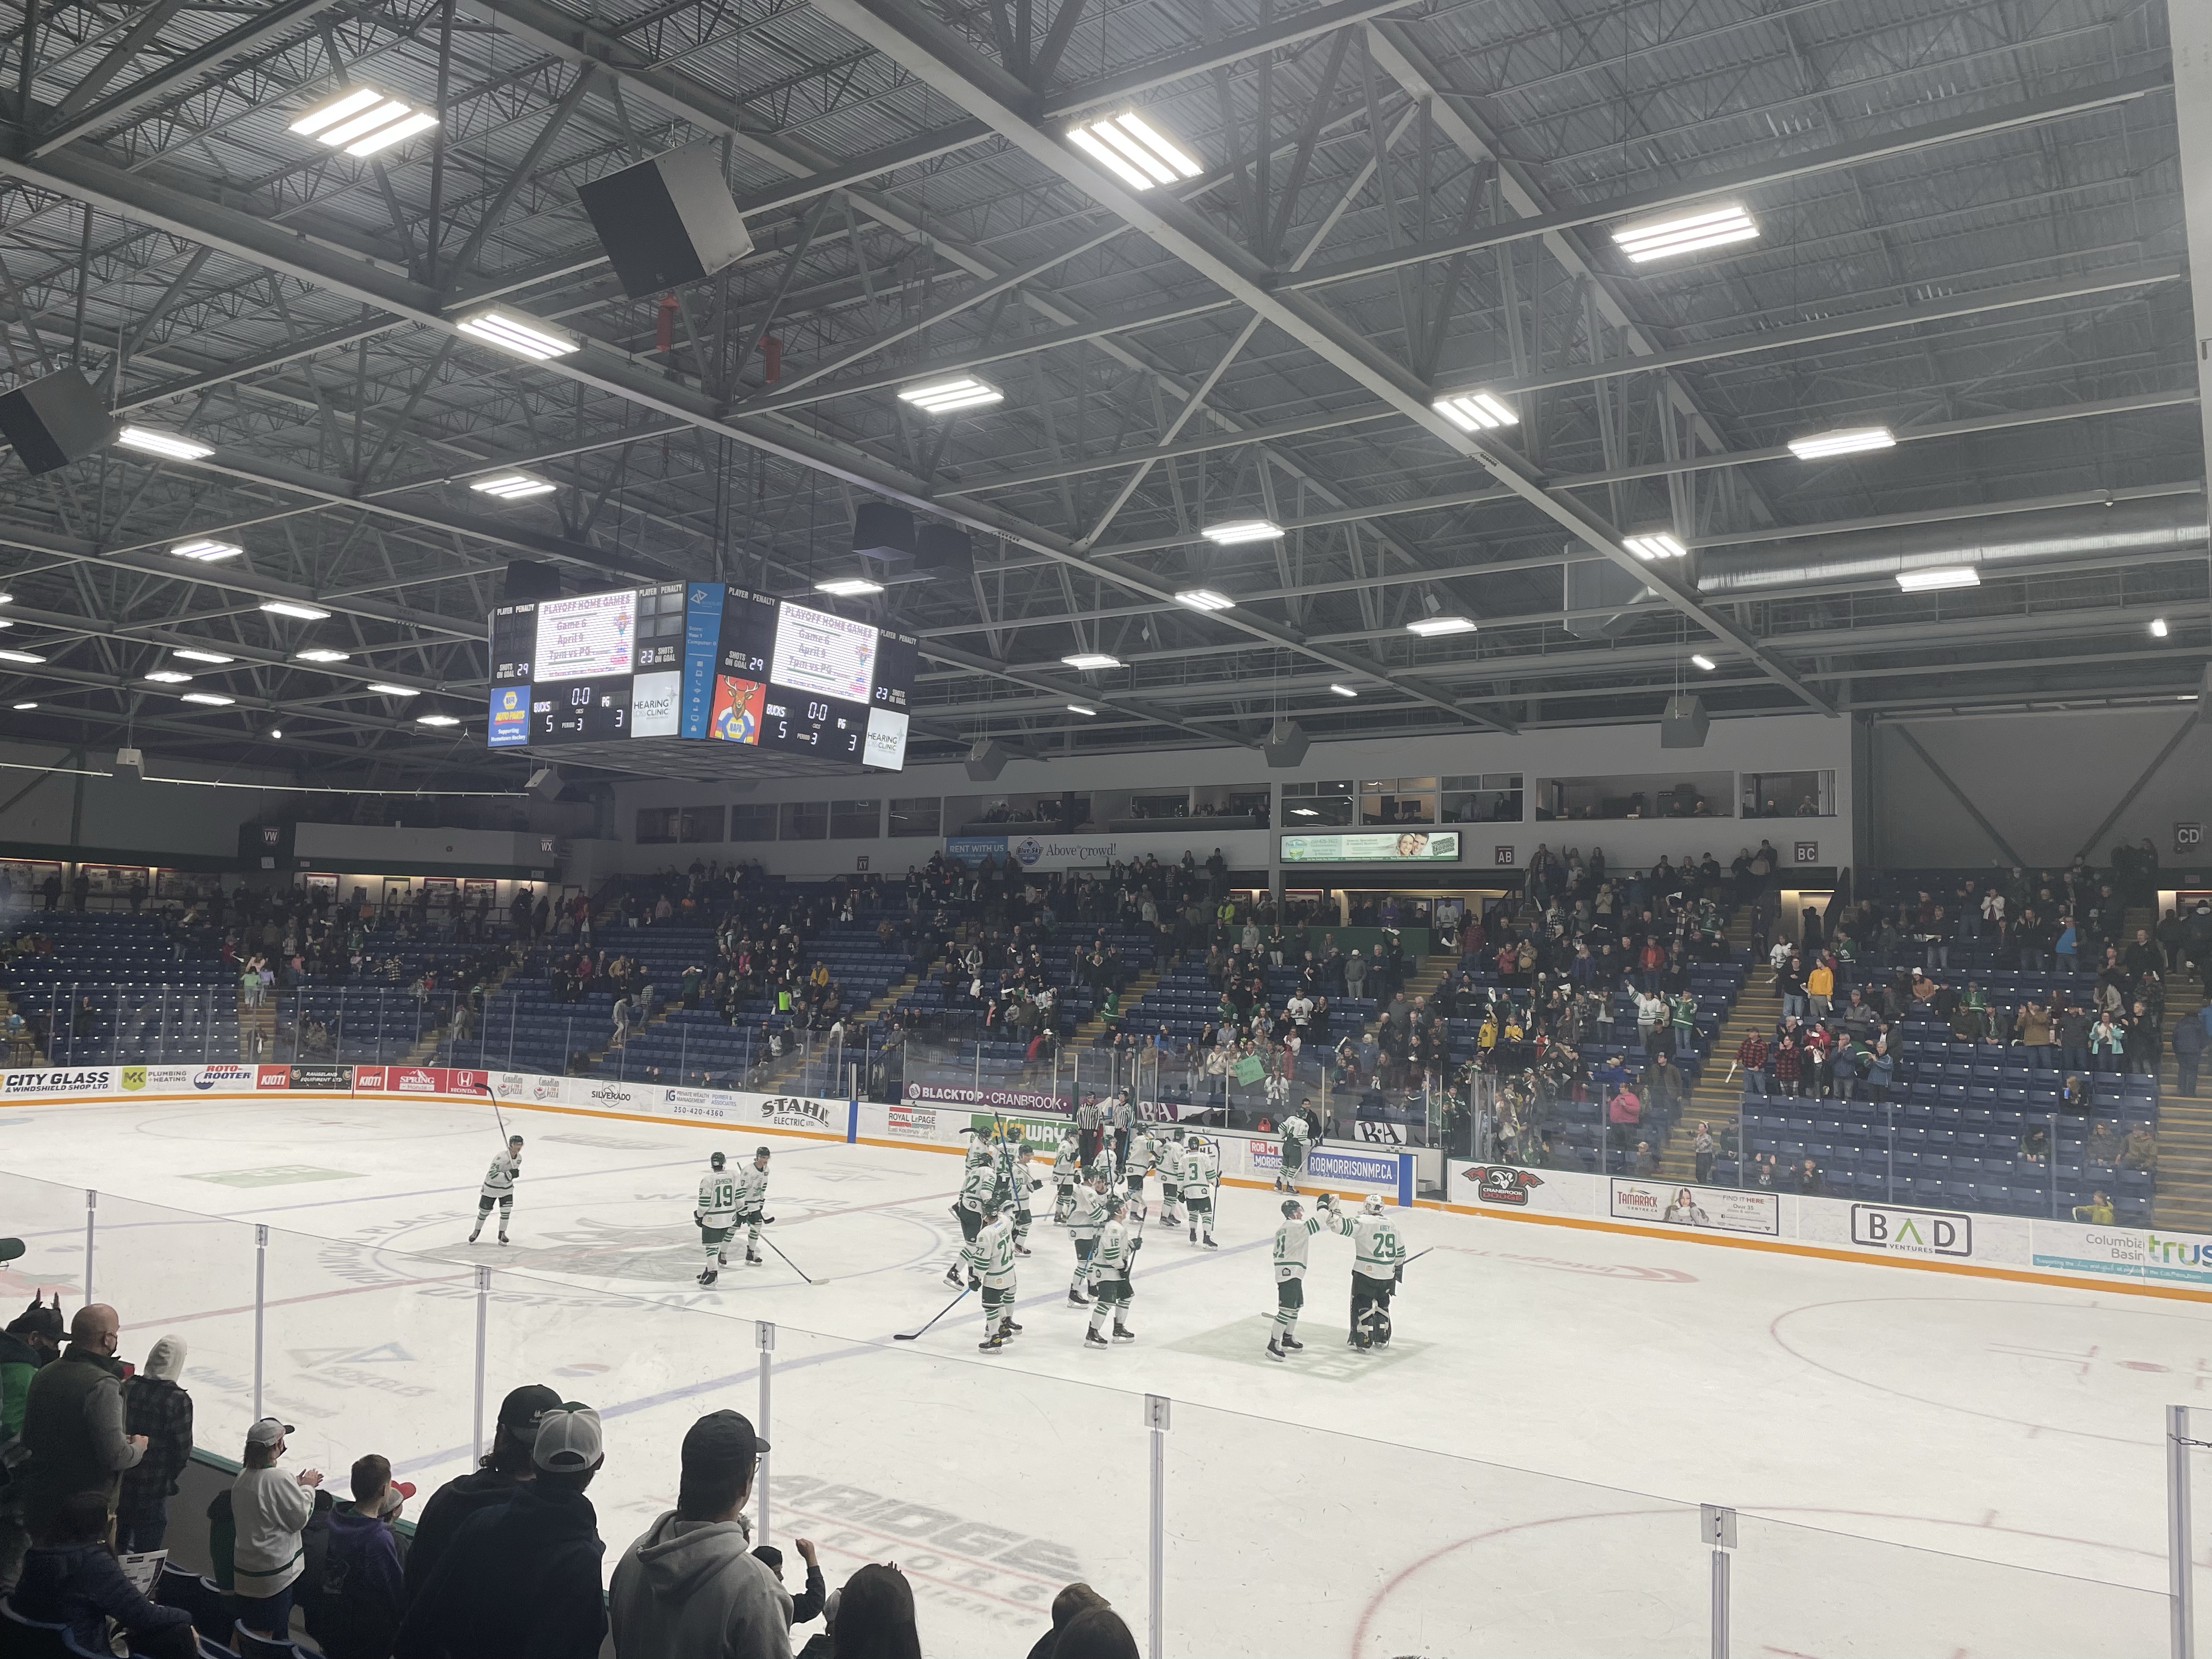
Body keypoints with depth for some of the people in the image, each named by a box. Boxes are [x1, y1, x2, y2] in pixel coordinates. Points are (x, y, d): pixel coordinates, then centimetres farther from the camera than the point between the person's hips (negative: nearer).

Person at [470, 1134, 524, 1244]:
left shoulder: (519, 1157, -7)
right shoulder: (501, 1158, -31)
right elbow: (492, 1175, -37)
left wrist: (515, 1173, -6)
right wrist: (509, 1174, -41)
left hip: (507, 1188, 5)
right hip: (491, 1186, -5)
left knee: (506, 1211, -7)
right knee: (484, 1211, 7)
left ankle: (502, 1234, 10)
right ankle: (476, 1231, 31)